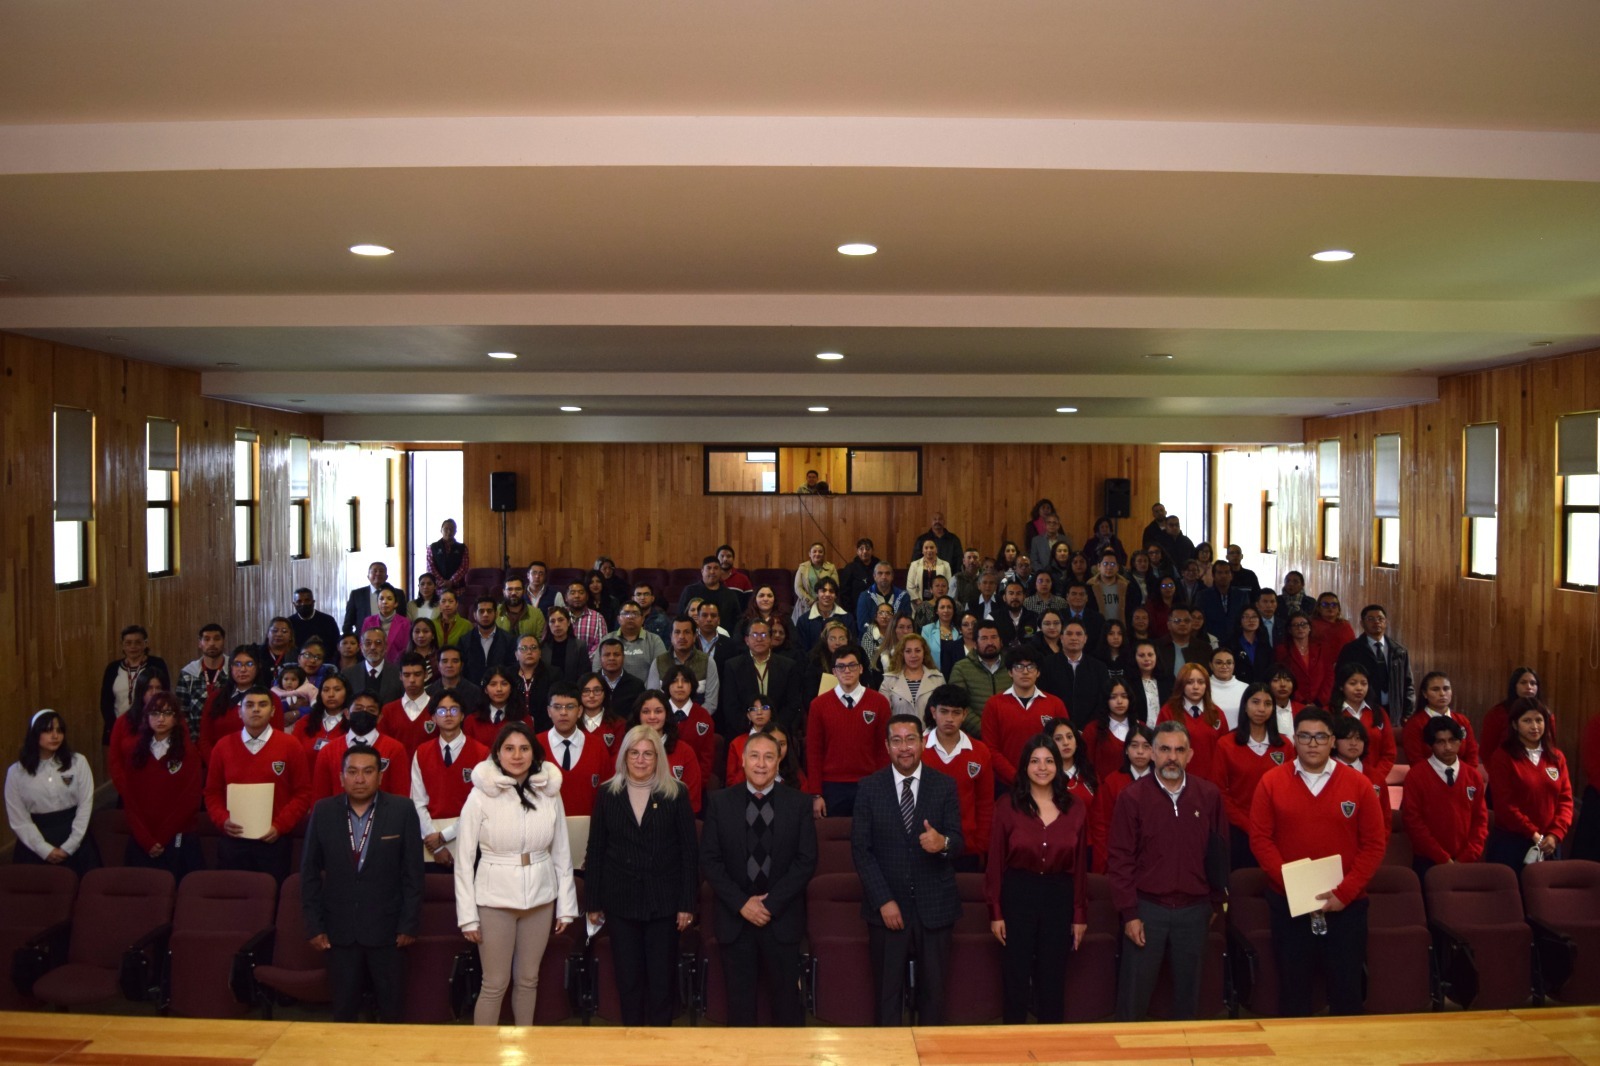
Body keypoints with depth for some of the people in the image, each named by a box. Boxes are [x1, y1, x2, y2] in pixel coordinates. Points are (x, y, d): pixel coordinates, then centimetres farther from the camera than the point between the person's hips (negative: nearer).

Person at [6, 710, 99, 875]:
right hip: (35, 846, 0)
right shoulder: (16, 771, -1)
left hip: (74, 840, 0)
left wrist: (68, 847, -8)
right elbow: (18, 819, -3)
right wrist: (45, 849, -11)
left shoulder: (78, 762, 0)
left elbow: (85, 806, -1)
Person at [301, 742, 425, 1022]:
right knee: (343, 1009, 12)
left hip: (387, 929, -2)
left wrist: (409, 925, -6)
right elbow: (310, 871, 4)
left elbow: (412, 873, -4)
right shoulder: (323, 811, -2)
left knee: (392, 1010, 9)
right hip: (339, 929, 2)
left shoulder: (402, 811, -8)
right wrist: (314, 925, 0)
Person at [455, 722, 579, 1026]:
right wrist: (468, 915, -8)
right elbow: (464, 858, -6)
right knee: (495, 984, 3)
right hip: (495, 898, -3)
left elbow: (561, 852, 5)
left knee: (529, 979, 14)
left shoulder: (549, 792, -1)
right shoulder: (481, 795, -8)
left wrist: (566, 905, 4)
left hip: (540, 897, 3)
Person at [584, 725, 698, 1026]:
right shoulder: (607, 794, 3)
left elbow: (690, 851, -2)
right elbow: (595, 851, 5)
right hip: (621, 901, 1)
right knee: (627, 978, 9)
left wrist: (688, 903, -6)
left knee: (662, 978, 6)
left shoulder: (676, 794, -2)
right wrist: (592, 902, 3)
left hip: (664, 901, -1)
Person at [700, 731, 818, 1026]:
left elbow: (807, 860, -4)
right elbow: (709, 860, -1)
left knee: (786, 999, 7)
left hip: (782, 918, 0)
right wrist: (742, 904, -10)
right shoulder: (719, 802, 1)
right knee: (739, 1001, 8)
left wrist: (771, 904, -11)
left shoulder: (798, 803, 0)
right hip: (734, 918, 1)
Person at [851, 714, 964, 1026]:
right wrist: (883, 900, -11)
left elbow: (958, 840, -3)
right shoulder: (869, 787, -3)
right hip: (887, 905, -1)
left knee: (933, 988, 11)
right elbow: (860, 849, -4)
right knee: (887, 989, 10)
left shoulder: (944, 786, 0)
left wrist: (944, 843, -28)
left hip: (934, 904, 1)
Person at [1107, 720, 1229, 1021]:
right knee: (1134, 989, 3)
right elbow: (1119, 858, -5)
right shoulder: (1133, 797, -5)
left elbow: (1219, 852, 9)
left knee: (1188, 990, 13)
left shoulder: (1209, 795, 2)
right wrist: (1129, 914, -8)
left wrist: (1216, 902, 10)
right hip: (1147, 908, -2)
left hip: (1195, 909, 2)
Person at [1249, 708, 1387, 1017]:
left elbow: (1375, 843, -1)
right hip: (1287, 902, 0)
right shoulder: (1271, 782, -1)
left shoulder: (1358, 784, -1)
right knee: (1293, 983, 10)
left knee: (1346, 985, 7)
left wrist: (1345, 891, -10)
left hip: (1346, 904, 0)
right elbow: (1260, 838, -2)